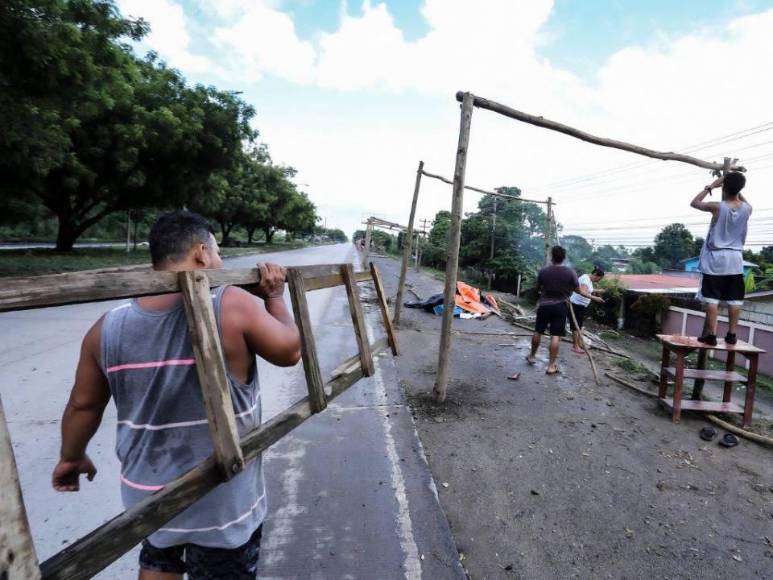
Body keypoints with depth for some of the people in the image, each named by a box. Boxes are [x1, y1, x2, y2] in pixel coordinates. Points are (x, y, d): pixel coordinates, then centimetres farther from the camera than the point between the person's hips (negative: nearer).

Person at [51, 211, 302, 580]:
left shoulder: (109, 327, -8)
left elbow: (83, 405, 4)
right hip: (222, 500, -3)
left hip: (147, 491, 4)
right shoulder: (233, 306, -23)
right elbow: (290, 351, -10)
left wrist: (71, 458, 23)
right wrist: (274, 297, 5)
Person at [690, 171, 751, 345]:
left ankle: (711, 334, -3)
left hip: (716, 258, -4)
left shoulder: (717, 207, -12)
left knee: (712, 298, -2)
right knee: (734, 299, 8)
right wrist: (737, 187, 19)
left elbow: (694, 202, 4)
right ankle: (731, 334, 13)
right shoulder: (747, 208, 0)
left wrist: (710, 187, 8)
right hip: (735, 259, 4)